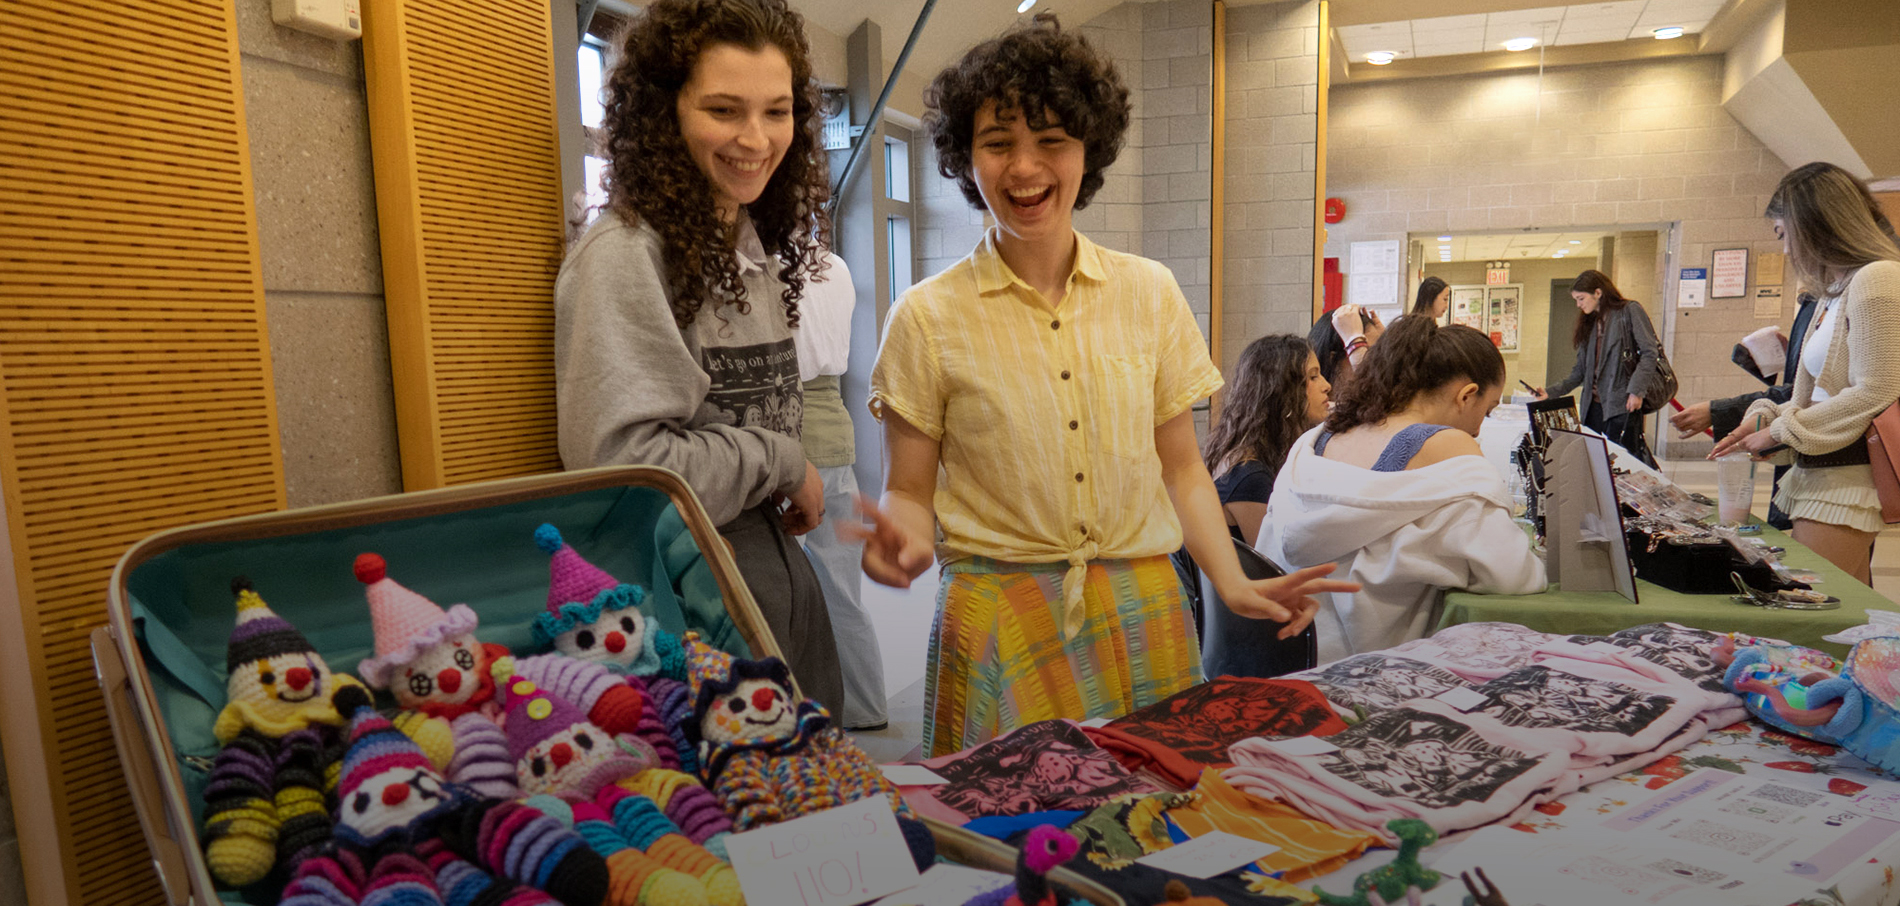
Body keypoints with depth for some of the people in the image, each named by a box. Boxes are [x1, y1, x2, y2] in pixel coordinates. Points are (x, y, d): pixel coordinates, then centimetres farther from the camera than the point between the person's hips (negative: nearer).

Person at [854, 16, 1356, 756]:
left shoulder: (1150, 293, 4)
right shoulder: (928, 318, -4)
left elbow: (1180, 467, 9)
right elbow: (908, 491, 0)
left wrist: (1234, 583, -4)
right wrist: (908, 542, -22)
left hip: (1143, 616, 3)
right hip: (1002, 625, -2)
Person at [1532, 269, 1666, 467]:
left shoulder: (1630, 310, 2)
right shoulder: (1589, 323, 21)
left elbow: (1650, 352, -6)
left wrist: (1637, 390, -16)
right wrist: (1550, 393, 8)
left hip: (1622, 405, -6)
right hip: (1593, 405, 6)